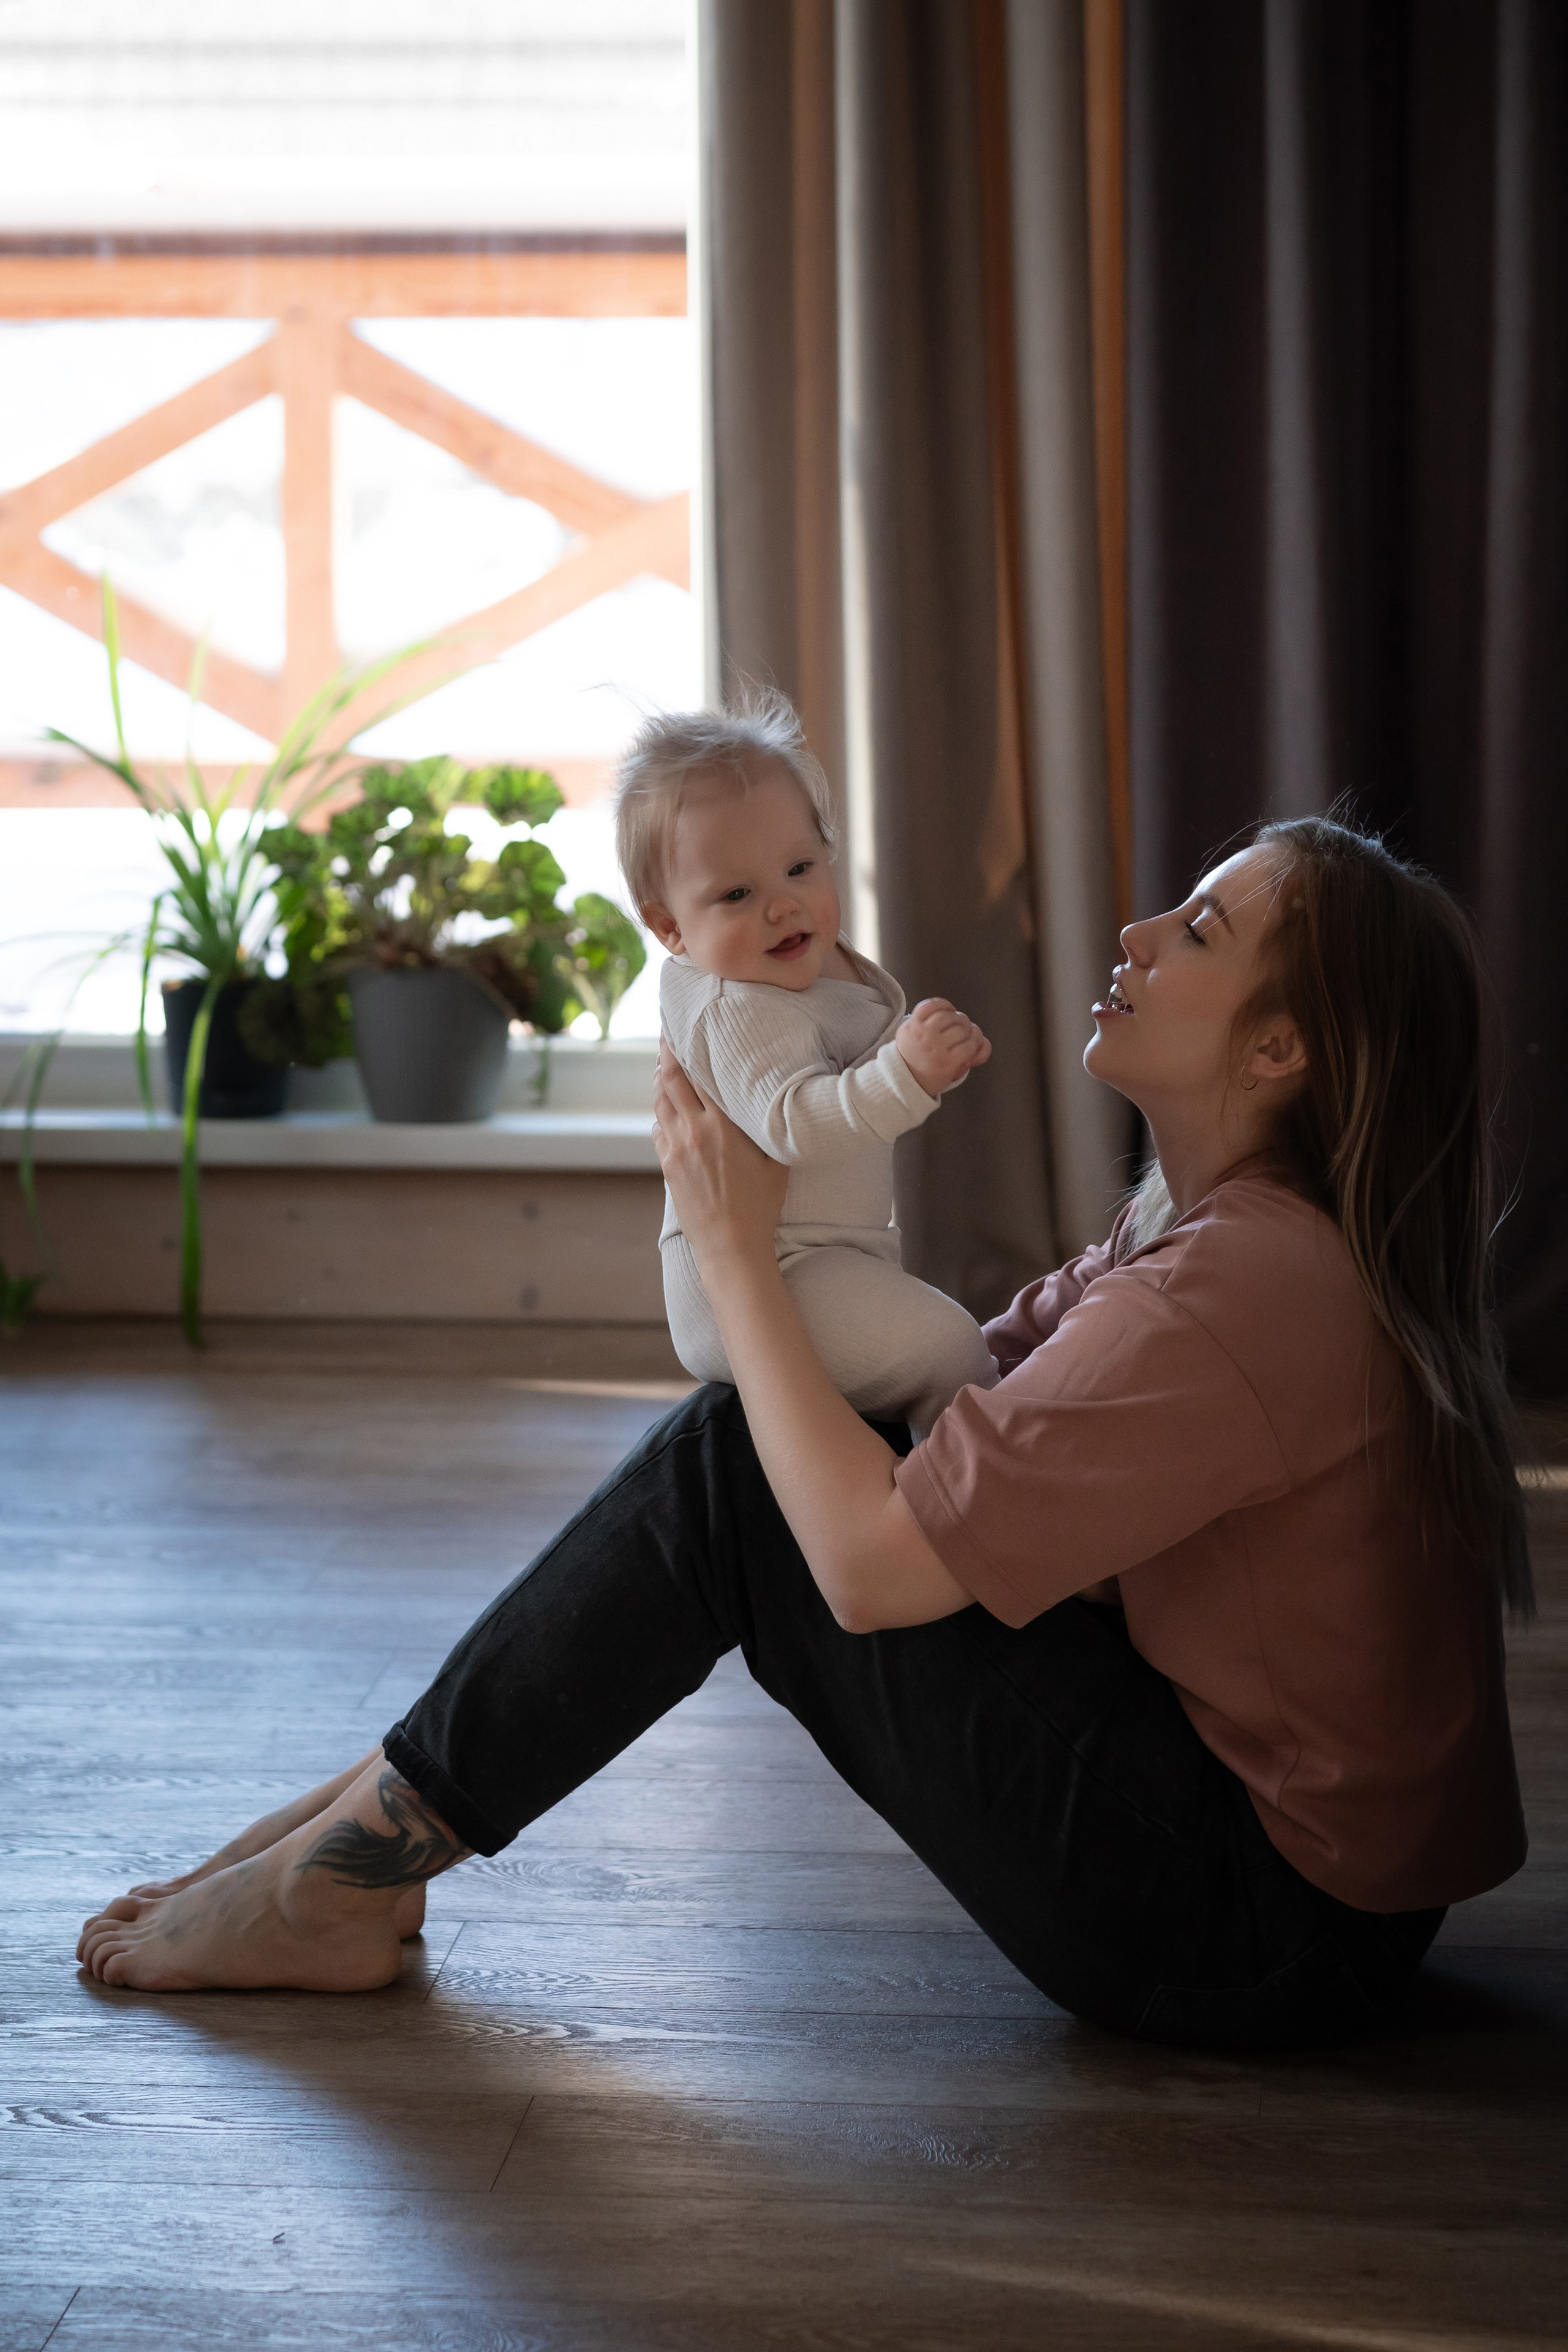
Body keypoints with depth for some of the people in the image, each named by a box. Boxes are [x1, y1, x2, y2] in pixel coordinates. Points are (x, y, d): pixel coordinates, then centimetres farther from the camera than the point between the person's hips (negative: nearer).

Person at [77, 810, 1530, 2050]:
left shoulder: (1242, 1289, -24)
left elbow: (873, 1560, -25)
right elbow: (975, 1383, 14)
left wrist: (735, 1254, -14)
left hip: (1263, 1930, -10)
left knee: (726, 1478, -13)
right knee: (762, 1445, 7)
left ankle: (353, 1872, -1)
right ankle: (387, 1809, 10)